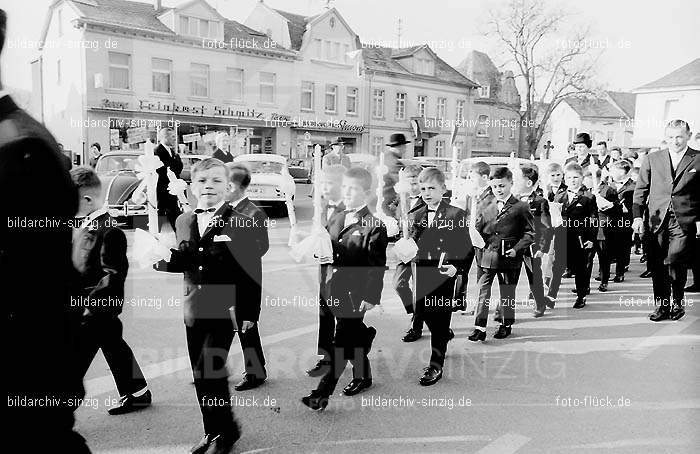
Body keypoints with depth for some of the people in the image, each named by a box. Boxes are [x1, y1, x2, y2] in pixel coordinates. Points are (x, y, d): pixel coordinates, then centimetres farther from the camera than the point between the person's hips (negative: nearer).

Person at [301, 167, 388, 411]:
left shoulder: (374, 225, -12)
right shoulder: (335, 219, 11)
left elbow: (377, 266, -14)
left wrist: (370, 298, -16)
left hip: (356, 295, -7)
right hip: (335, 290, 7)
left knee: (341, 342, -4)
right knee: (353, 338, 20)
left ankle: (322, 393, 0)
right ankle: (362, 376, 38)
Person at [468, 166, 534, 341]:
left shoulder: (520, 207, -4)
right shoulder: (486, 207, 7)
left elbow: (530, 233, -3)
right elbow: (476, 228, 13)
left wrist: (516, 249, -13)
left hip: (509, 258, -3)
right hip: (487, 256, 3)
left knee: (507, 293, 11)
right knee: (483, 291, -1)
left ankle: (506, 325, 29)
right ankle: (480, 328, 4)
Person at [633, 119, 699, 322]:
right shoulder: (652, 159, 10)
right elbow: (640, 189, 11)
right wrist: (637, 215, 2)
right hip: (657, 220, 3)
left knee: (675, 263, -11)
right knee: (656, 266, 3)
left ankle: (677, 303, 12)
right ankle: (662, 306, 17)